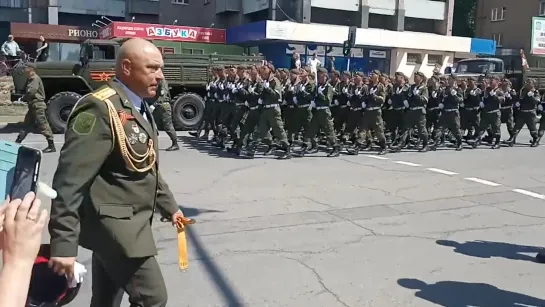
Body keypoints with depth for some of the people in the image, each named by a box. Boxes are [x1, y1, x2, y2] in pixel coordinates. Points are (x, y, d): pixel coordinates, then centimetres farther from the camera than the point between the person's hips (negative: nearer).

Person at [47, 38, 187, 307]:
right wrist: (63, 244, -25)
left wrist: (169, 205, 24)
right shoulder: (100, 108, -19)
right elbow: (70, 180, -24)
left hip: (130, 222, 10)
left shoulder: (140, 108, 12)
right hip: (114, 223, -9)